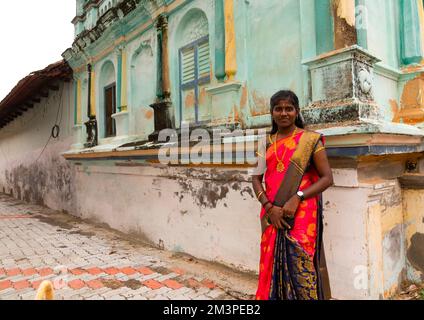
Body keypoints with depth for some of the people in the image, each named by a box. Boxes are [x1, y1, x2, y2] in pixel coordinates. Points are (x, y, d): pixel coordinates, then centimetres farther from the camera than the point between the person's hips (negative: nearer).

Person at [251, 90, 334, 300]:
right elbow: (256, 178, 6)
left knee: (301, 267, -1)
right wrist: (269, 207, -9)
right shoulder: (266, 142, 9)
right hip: (273, 216, 4)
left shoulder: (310, 140, -2)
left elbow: (327, 178, -5)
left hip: (302, 215, -3)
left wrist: (297, 198, -17)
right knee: (272, 265, 9)